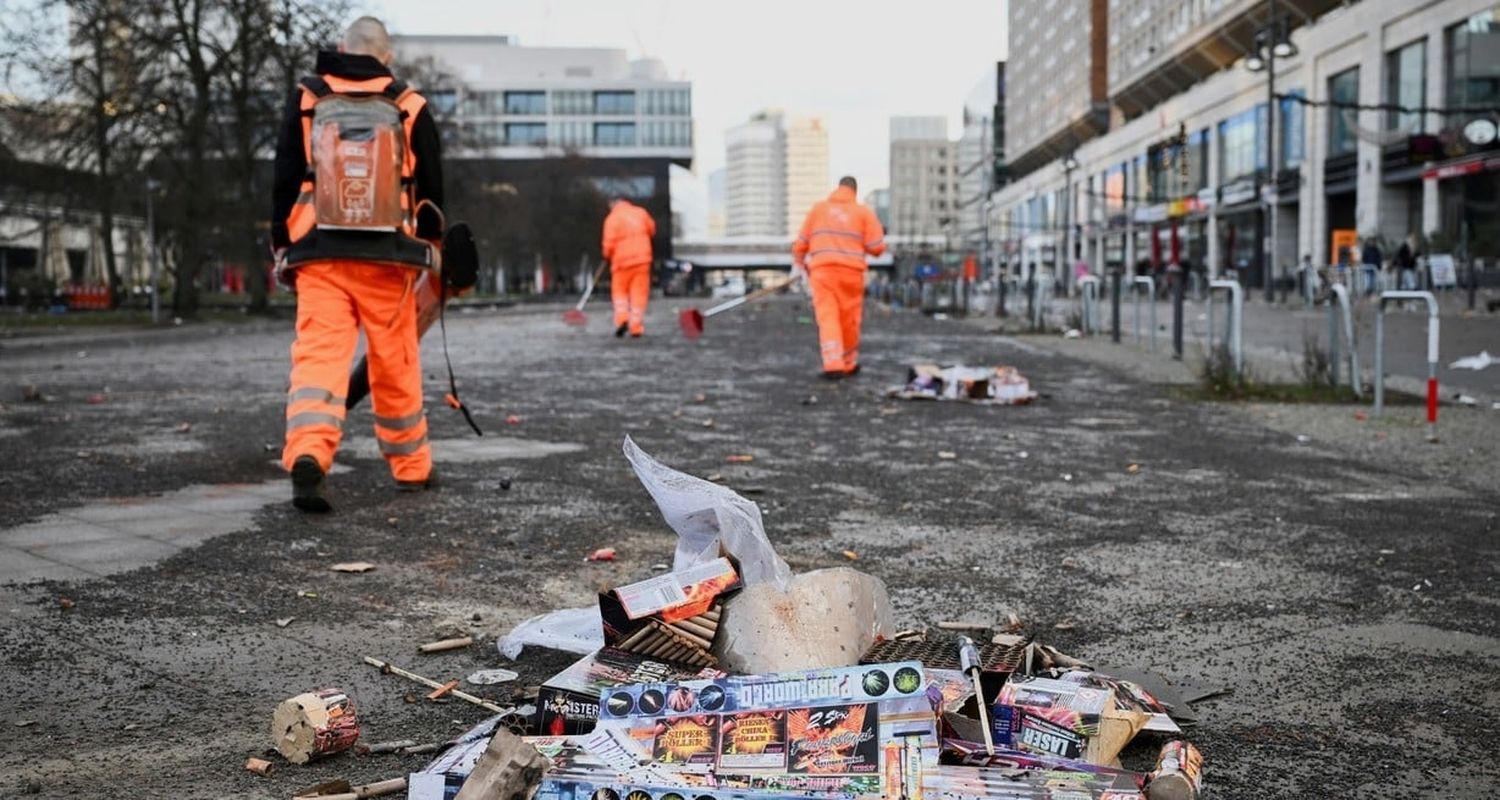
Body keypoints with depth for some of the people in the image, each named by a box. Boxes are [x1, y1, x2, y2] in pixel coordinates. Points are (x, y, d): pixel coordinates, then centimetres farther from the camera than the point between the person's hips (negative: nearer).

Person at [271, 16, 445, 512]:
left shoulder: (307, 101, 5)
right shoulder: (409, 107, 3)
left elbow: (284, 182, 6)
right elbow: (431, 187, 8)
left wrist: (283, 248, 15)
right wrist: (429, 248, 22)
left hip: (319, 256, 0)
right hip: (387, 258, 0)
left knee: (318, 355, -5)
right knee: (396, 365, 9)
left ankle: (307, 457, -26)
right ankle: (411, 467, 21)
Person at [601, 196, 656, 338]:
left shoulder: (612, 218, -8)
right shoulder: (641, 212, 4)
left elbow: (609, 244, -12)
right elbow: (652, 230, 18)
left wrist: (607, 255, 9)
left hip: (623, 261, -2)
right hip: (642, 259, 3)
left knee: (619, 291, 14)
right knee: (639, 293, 5)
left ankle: (622, 318, -7)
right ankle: (636, 327, 0)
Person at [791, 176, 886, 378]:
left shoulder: (818, 208, 11)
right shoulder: (864, 212, 6)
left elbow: (802, 241, 11)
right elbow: (877, 247, -1)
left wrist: (798, 264, 26)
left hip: (822, 269, 0)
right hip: (851, 271, 0)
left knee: (827, 317, -4)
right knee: (849, 319, 12)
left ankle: (833, 365, -17)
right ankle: (849, 364, 25)